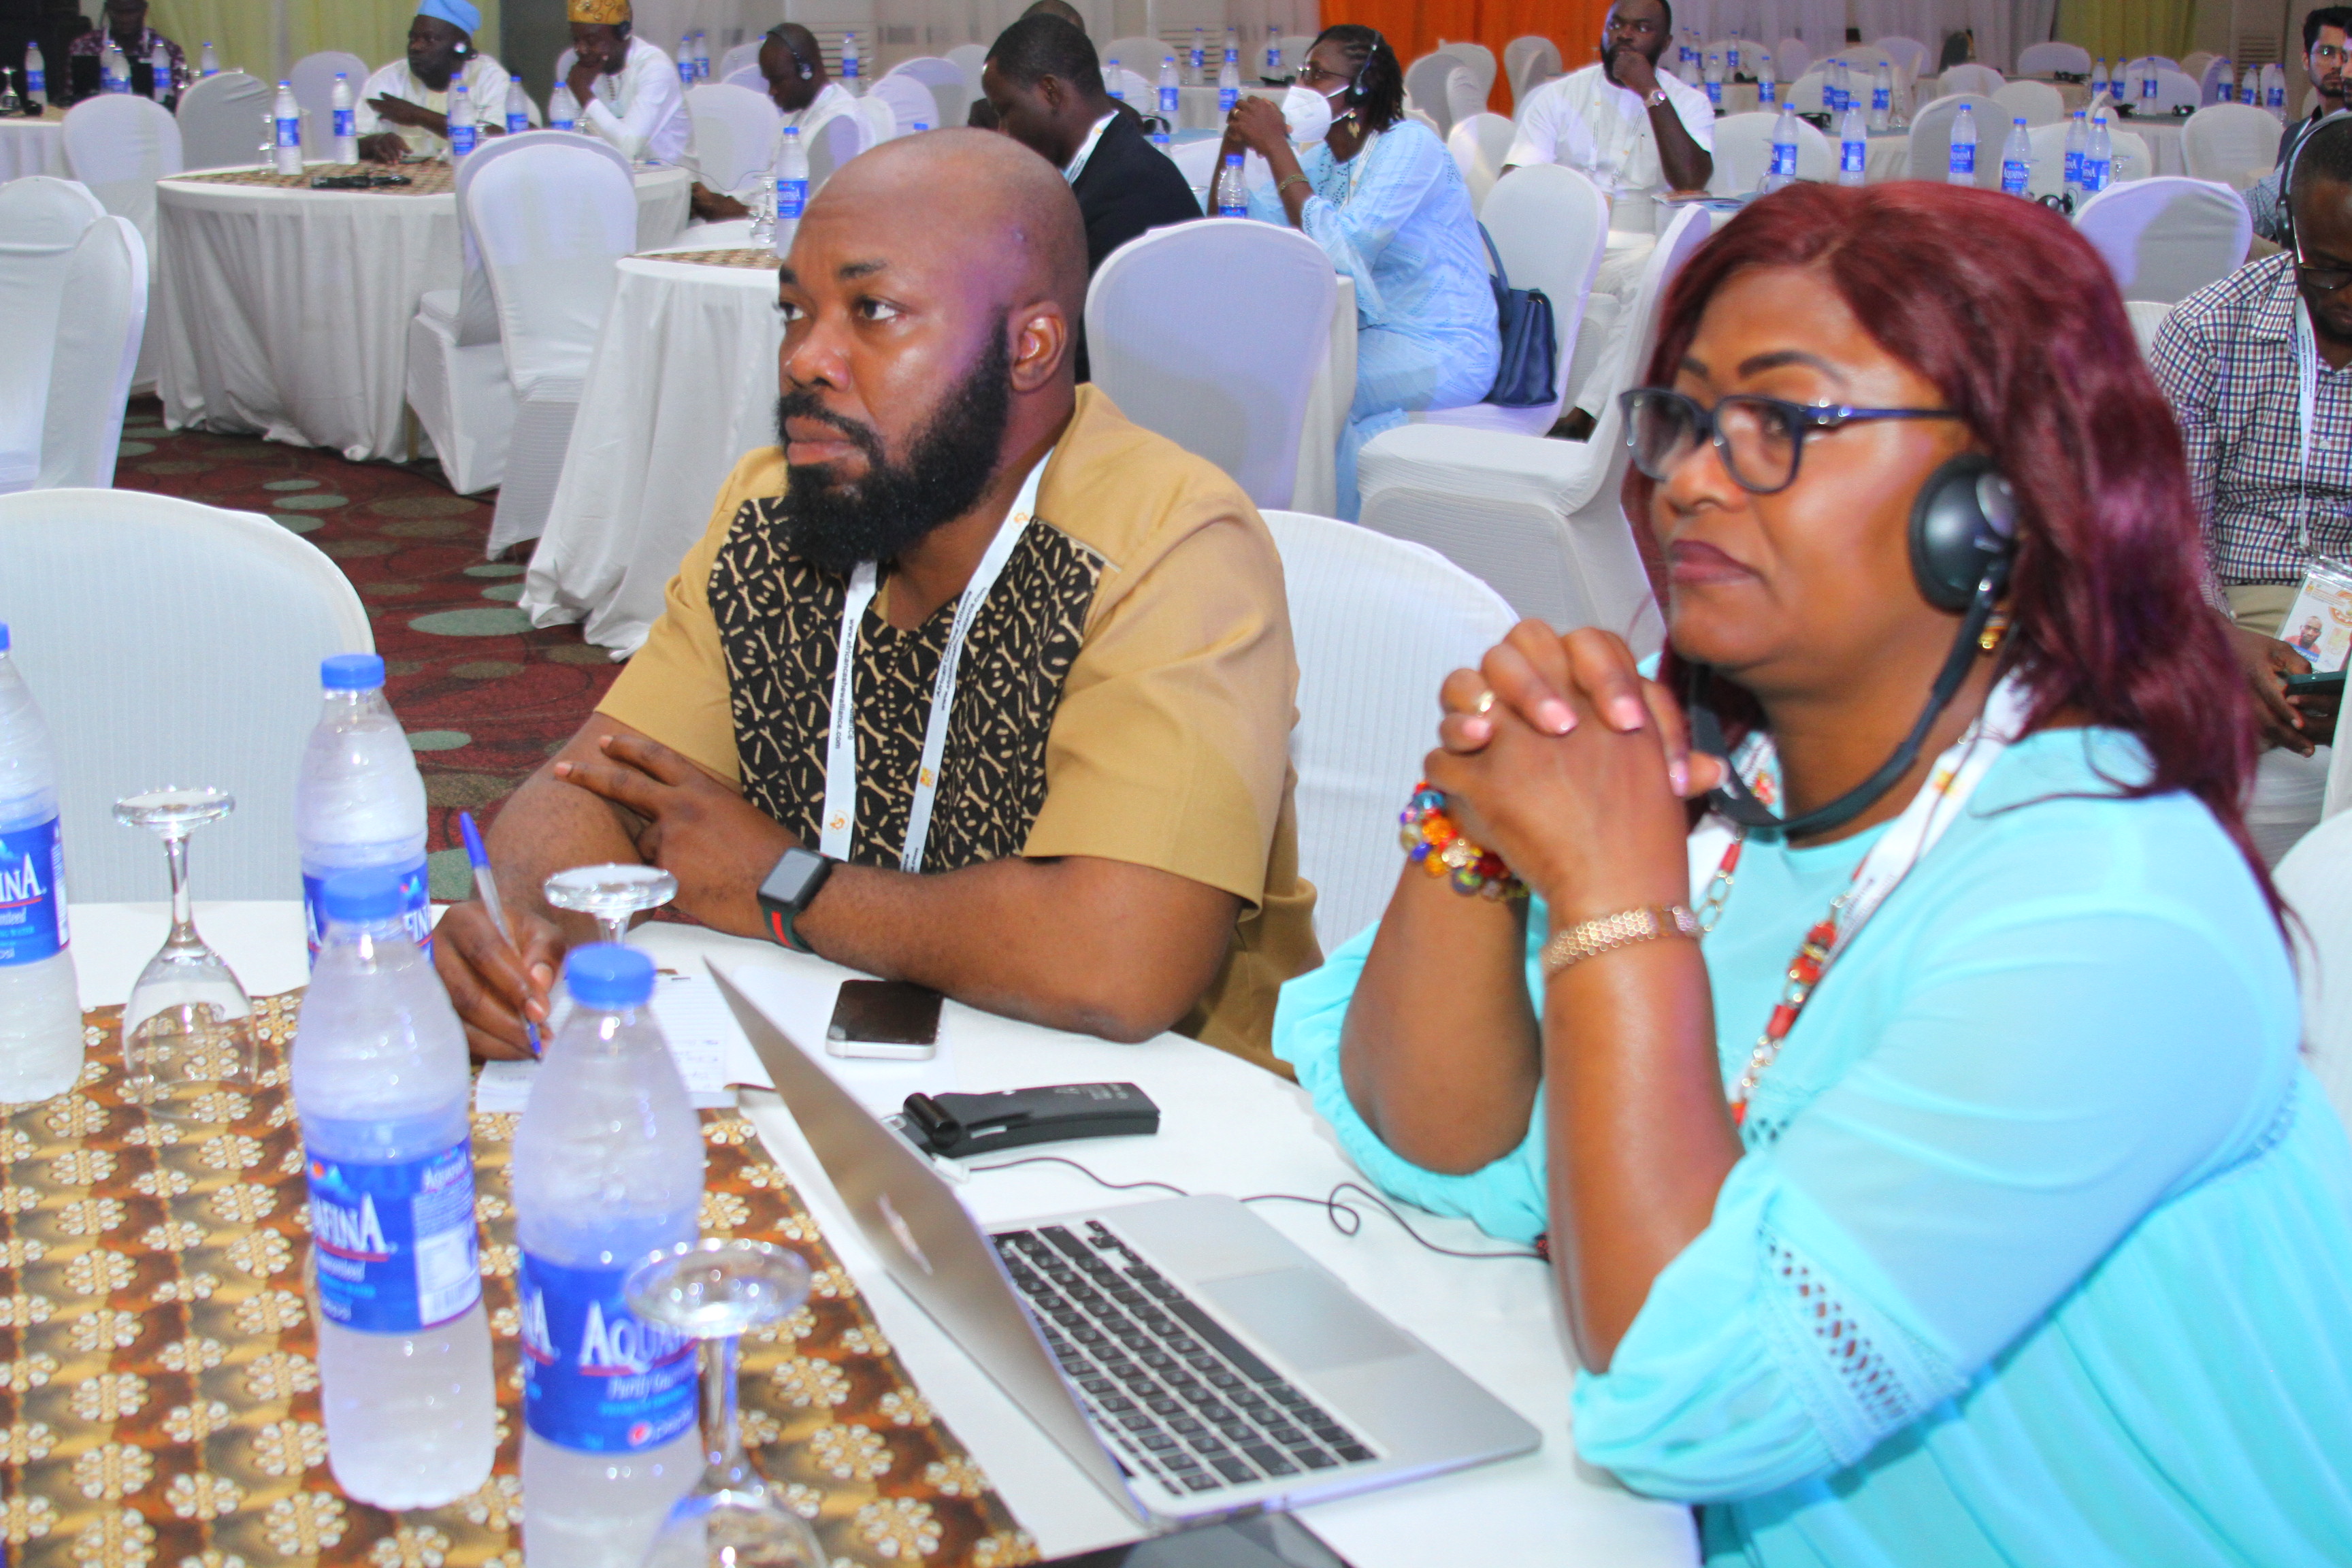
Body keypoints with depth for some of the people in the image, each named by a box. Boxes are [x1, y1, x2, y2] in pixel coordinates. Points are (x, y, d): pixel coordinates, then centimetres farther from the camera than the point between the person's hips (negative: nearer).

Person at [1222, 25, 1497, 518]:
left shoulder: (1410, 145, -15)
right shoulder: (1325, 157, 8)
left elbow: (1340, 248, -27)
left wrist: (1275, 145, -24)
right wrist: (1233, 146, -11)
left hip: (1445, 352, -8)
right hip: (1372, 332, 8)